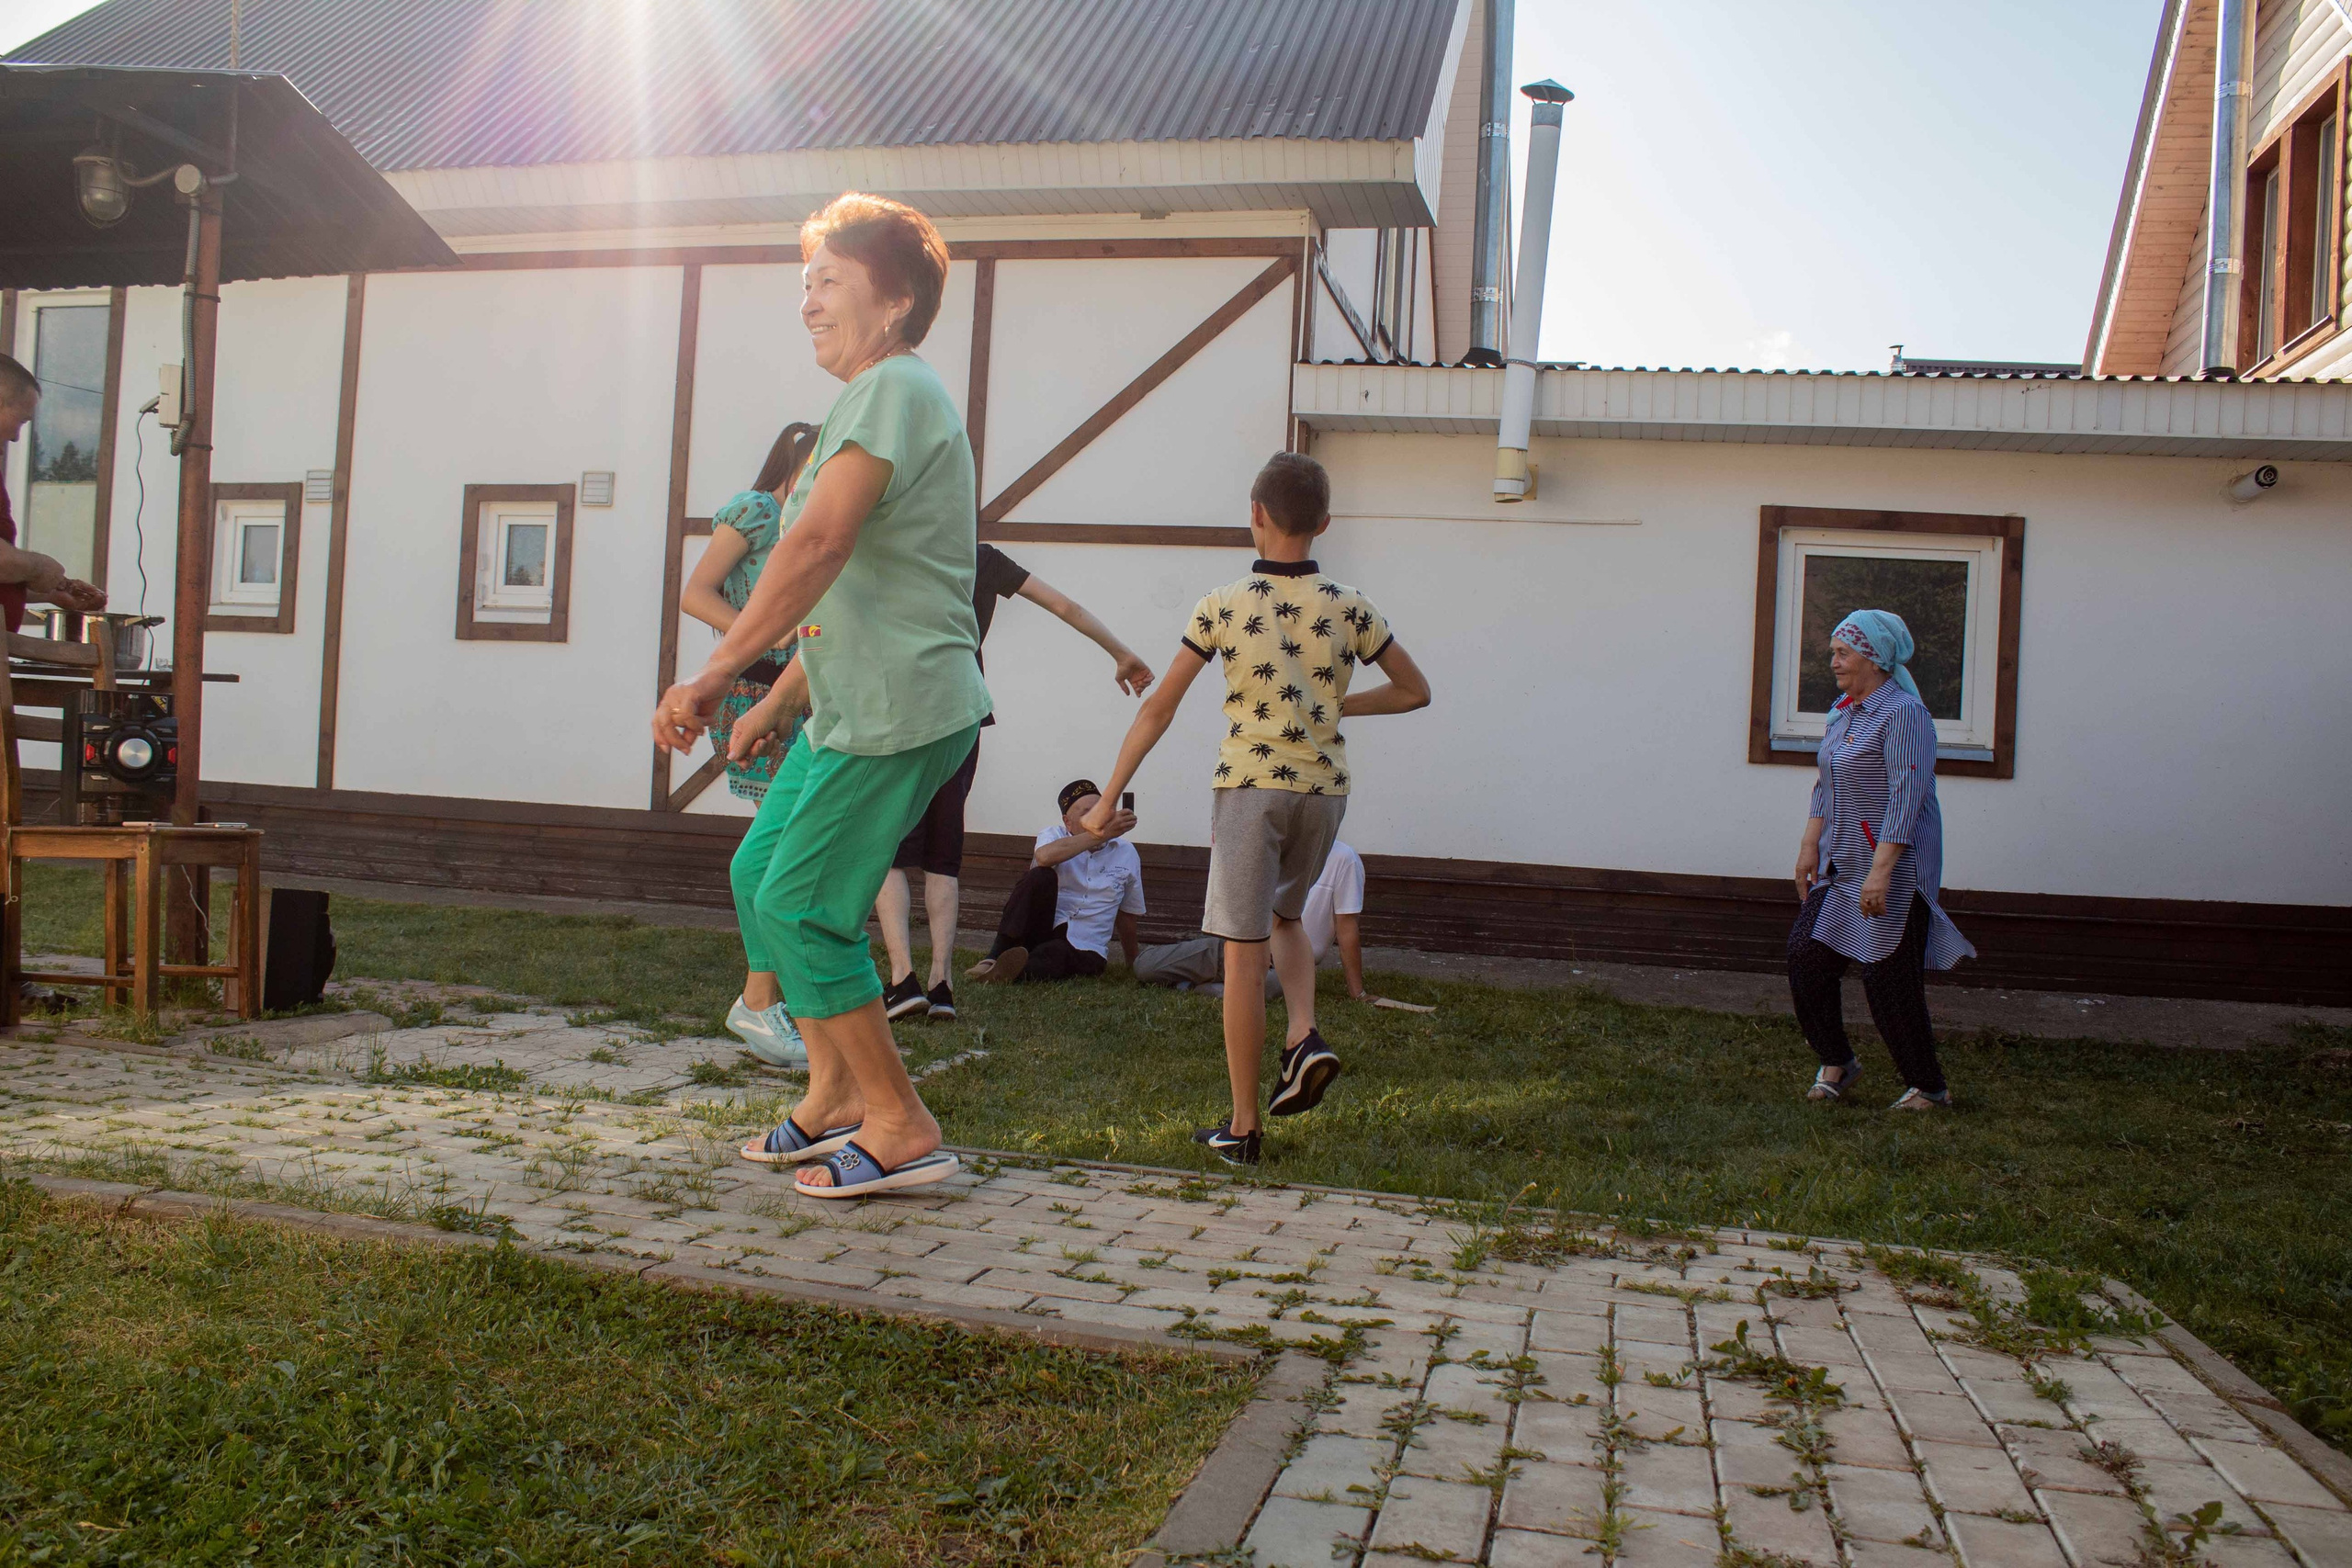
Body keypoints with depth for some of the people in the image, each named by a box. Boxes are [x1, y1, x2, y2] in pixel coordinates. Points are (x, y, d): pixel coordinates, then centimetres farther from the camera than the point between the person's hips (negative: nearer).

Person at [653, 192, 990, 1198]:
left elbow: (819, 546, -25)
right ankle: (834, 1096, 23)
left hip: (901, 709, -10)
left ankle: (901, 1129, 3)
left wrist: (716, 673, -26)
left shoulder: (896, 388, -12)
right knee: (759, 873, 14)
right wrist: (774, 702, 24)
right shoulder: (869, 399, 22)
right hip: (847, 708, 10)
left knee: (799, 906, -8)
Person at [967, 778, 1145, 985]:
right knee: (1040, 877, -29)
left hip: (1084, 952, 0)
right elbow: (1045, 856, -24)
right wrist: (1102, 834, -26)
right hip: (1042, 932, 0)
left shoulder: (1127, 855, 12)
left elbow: (1126, 915, 22)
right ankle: (996, 958, -36)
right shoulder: (1055, 835, 4)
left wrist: (1132, 965, 29)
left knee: (1056, 952, -37)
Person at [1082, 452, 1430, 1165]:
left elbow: (1158, 709, -3)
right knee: (1284, 918, 26)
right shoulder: (1348, 607, 2)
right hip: (1324, 789, 3)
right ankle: (1305, 1039, 3)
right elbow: (1415, 691, 10)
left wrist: (1108, 801, 3)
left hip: (1250, 785, -3)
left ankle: (1243, 1126, 6)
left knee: (1244, 951, 1)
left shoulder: (1223, 605, -4)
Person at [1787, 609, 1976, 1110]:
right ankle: (1836, 1063, 20)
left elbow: (1907, 797, -23)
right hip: (1842, 864, 9)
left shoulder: (1903, 713, -16)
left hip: (1896, 866, -9)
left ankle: (1928, 1088, 13)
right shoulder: (1843, 712, 12)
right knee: (1806, 952, 3)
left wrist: (1881, 871, -27)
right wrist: (1810, 846, 13)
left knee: (1888, 977, -4)